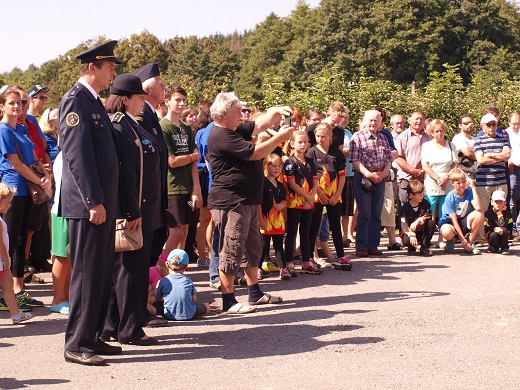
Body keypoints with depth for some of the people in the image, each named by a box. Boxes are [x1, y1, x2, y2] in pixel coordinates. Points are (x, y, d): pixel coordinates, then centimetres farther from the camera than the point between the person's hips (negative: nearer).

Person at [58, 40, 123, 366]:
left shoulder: (95, 103, 18)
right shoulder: (75, 101, -11)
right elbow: (78, 155, -19)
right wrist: (94, 202, -22)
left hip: (105, 203, 9)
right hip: (88, 205, -9)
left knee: (103, 273, 12)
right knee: (87, 273, -6)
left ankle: (92, 336, 21)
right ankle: (76, 344, 1)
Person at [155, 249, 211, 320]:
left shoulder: (163, 280, -3)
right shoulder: (188, 280, 1)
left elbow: (158, 298, 9)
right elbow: (194, 300, 8)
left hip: (169, 315, -1)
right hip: (188, 315, 1)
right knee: (207, 306, 21)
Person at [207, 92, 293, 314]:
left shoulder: (235, 131, 16)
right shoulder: (221, 136, -18)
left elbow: (261, 124, 20)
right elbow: (254, 153, -19)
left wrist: (276, 111, 1)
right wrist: (280, 137, -11)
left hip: (246, 201, 11)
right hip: (230, 202, -11)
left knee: (252, 247, 17)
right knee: (231, 251, -6)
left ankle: (255, 293, 28)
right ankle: (228, 301, 0)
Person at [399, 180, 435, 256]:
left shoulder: (425, 203, -1)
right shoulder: (405, 208, -11)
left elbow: (428, 217, -14)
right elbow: (403, 224, -20)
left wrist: (418, 221, -35)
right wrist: (411, 235, -37)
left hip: (422, 231, 4)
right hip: (409, 231, -3)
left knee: (432, 223, -24)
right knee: (406, 240, -37)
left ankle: (424, 247, -15)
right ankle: (412, 247, 5)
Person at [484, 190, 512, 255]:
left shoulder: (507, 212, -6)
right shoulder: (488, 213, -8)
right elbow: (486, 228, -14)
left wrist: (500, 214, -19)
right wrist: (496, 229, -32)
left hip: (504, 235, 0)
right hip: (491, 234, 0)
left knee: (504, 230, -30)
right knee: (494, 234, -33)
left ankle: (504, 247, -8)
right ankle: (494, 247, 1)